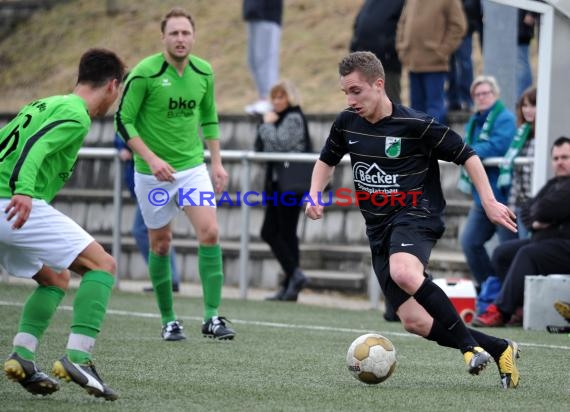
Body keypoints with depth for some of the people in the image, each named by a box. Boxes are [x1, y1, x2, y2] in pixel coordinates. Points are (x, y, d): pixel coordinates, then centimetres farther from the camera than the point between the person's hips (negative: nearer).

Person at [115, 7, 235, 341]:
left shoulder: (204, 72, 1)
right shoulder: (145, 73, -14)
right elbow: (123, 121, -11)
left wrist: (217, 162, 9)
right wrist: (151, 159, -20)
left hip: (193, 167, 3)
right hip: (153, 173, -3)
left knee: (210, 232, -13)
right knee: (161, 244, 5)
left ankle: (212, 317, -8)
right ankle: (169, 320, 19)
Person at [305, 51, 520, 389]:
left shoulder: (417, 124, -11)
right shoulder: (347, 123, 5)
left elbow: (467, 156, -3)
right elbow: (327, 161, 24)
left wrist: (489, 202, -8)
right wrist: (314, 195, 7)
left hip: (416, 217, -6)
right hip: (379, 230, 6)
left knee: (404, 273, -39)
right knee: (415, 322, -5)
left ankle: (469, 345, -25)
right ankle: (499, 349, 10)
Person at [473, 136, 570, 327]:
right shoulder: (554, 184, 21)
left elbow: (549, 209, -23)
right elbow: (527, 211, 16)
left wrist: (536, 212, 0)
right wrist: (535, 221, -6)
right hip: (546, 240, 11)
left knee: (527, 254, -29)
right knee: (502, 253, 3)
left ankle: (501, 311, -30)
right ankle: (523, 306, -6)